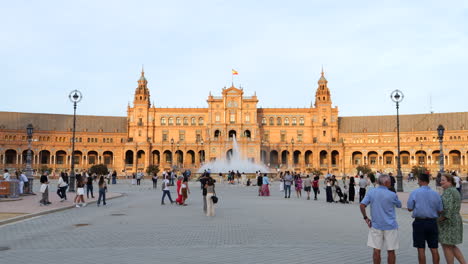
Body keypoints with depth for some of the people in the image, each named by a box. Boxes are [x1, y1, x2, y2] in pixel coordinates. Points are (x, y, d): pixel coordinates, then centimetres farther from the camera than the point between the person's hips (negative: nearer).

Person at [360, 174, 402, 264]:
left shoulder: (371, 192, -3)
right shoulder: (392, 195, -10)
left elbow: (362, 205, -9)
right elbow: (399, 205, 9)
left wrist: (365, 217, 1)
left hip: (376, 225, 2)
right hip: (390, 226, -2)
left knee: (376, 250, 8)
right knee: (391, 251, 9)